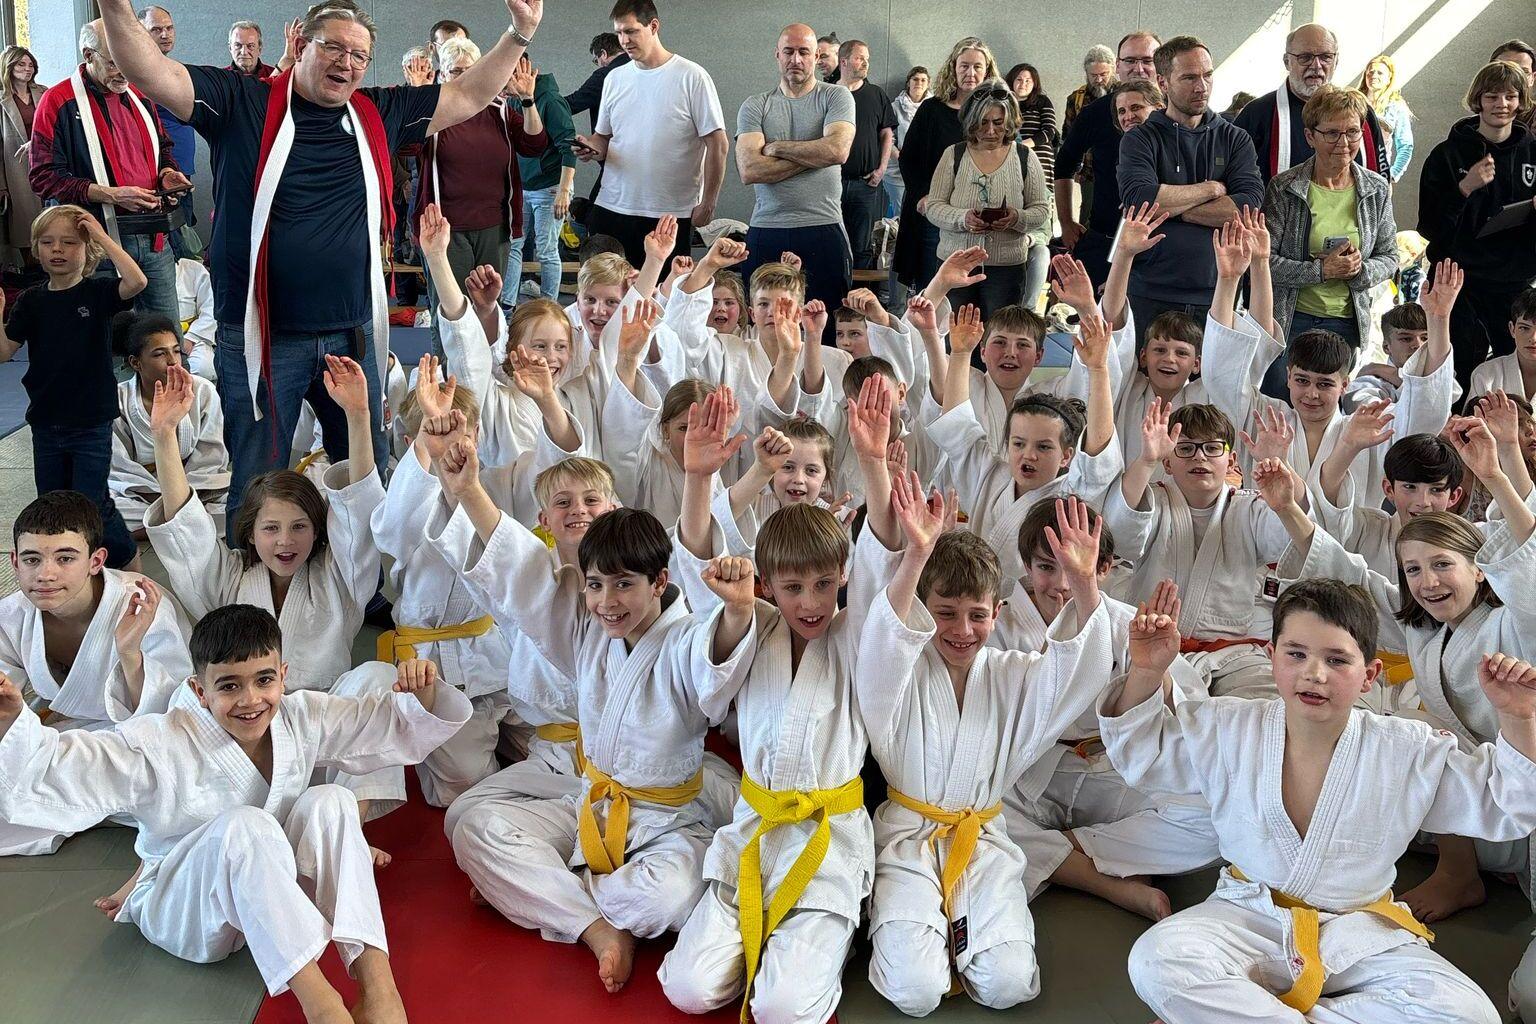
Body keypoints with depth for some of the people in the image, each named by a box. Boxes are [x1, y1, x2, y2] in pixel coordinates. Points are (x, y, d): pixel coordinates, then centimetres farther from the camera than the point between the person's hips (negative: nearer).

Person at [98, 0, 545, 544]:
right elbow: (153, 74, -12)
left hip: (354, 335, 4)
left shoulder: (377, 114, 8)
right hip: (261, 337, -3)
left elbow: (467, 97, 12)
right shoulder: (241, 102, -3)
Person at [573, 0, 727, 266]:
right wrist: (592, 146, -6)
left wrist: (708, 203, -8)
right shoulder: (614, 79, 13)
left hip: (671, 214, -4)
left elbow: (718, 144, -5)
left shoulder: (692, 77, -4)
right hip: (611, 209, 4)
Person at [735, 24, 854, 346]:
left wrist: (775, 147, -4)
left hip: (823, 231, -1)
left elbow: (837, 149, -14)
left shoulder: (836, 97, 6)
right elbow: (749, 169, -6)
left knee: (825, 332, 0)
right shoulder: (755, 107, 9)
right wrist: (813, 155, -7)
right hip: (766, 232, 1)